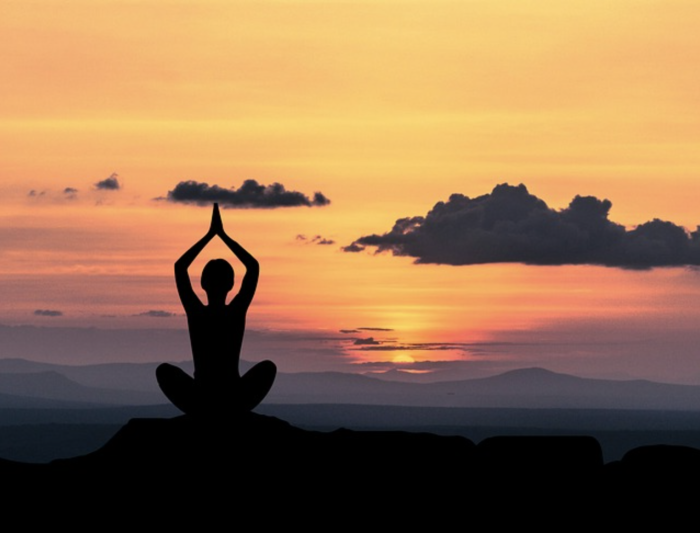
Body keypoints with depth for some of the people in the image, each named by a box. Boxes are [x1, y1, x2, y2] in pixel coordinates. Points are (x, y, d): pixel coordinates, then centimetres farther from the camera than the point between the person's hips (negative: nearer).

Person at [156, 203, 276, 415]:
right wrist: (223, 235, 12)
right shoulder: (237, 311, -5)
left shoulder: (195, 312, -5)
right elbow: (253, 266, 9)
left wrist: (210, 234, 12)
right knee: (268, 366, 28)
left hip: (199, 402, 0)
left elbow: (179, 266, 9)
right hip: (235, 402, 0)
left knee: (164, 370, 28)